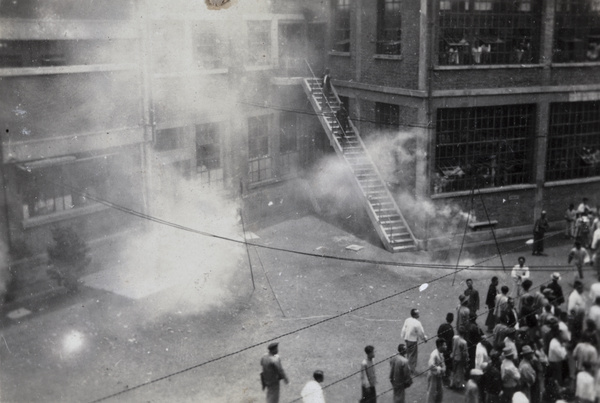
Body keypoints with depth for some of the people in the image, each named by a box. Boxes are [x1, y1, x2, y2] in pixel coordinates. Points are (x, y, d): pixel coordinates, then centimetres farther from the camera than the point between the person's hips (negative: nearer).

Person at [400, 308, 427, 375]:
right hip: (413, 340, -7)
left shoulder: (407, 320, -4)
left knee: (409, 354, 21)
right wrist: (425, 338, 5)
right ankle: (412, 369, 19)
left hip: (407, 339, 7)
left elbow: (403, 330, 3)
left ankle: (408, 367, 34)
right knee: (413, 355, 9)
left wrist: (403, 338, 16)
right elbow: (421, 333, -13)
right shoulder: (417, 323, -23)